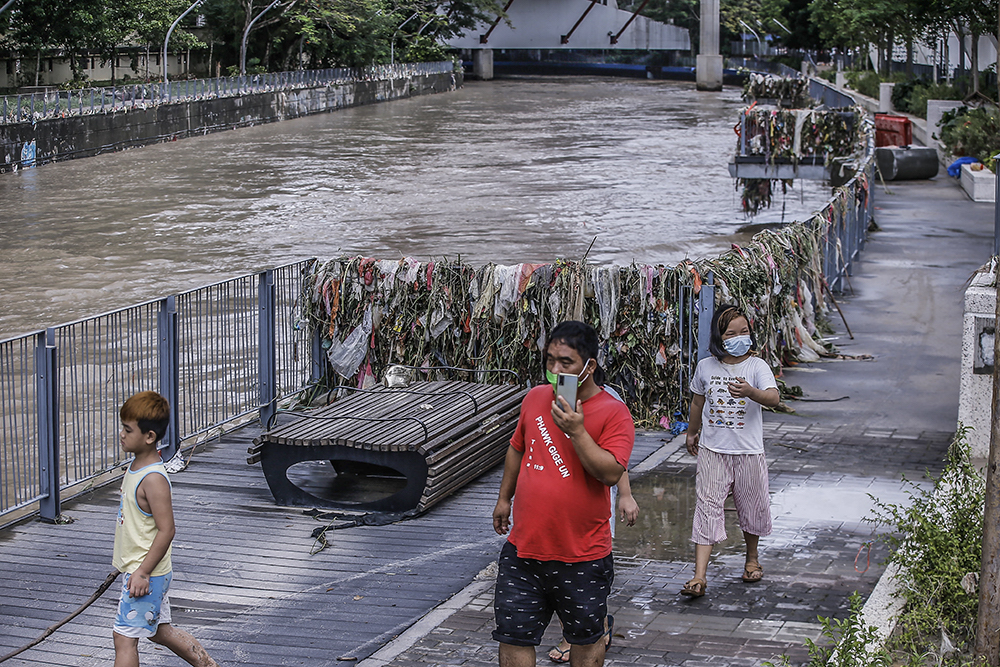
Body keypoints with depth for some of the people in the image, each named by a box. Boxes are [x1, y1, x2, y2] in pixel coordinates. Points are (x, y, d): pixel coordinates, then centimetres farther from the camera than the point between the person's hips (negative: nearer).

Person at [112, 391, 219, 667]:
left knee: (124, 636, -6)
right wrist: (122, 554, 26)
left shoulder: (153, 479, -24)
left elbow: (166, 530, -24)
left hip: (146, 574, -10)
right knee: (161, 631, 20)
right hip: (137, 569, 10)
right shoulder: (136, 467, 6)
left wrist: (142, 572, -23)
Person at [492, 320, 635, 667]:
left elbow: (611, 473, -21)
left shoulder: (613, 412, -11)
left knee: (586, 638, 13)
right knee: (513, 638, 5)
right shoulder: (535, 398, 5)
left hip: (582, 559, -4)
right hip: (523, 549, 4)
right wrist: (504, 498, 27)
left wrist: (576, 430, -25)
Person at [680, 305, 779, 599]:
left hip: (748, 451, -1)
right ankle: (699, 577, -13)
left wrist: (751, 392, -44)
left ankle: (752, 558, 41)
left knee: (751, 506, 13)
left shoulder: (756, 366, -7)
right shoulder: (706, 367, 2)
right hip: (712, 450, 1)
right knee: (707, 507, -8)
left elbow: (773, 398, -25)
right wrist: (692, 432, 29)